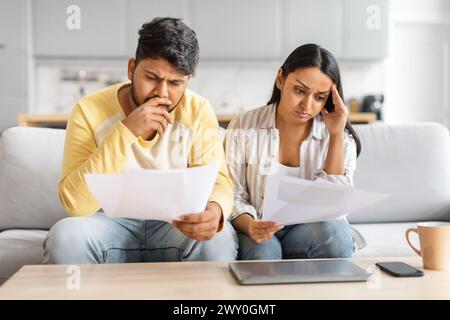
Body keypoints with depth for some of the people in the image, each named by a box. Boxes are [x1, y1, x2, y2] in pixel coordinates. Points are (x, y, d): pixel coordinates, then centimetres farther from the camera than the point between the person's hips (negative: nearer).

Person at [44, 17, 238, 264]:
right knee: (65, 236, -32)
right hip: (111, 223, 0)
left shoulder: (198, 111, -7)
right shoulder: (89, 110, -11)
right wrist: (126, 131, -27)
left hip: (175, 224, 1)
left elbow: (219, 182, -10)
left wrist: (215, 210, -36)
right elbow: (75, 203, -19)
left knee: (219, 238, -30)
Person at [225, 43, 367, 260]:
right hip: (261, 236, -1)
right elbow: (234, 198, -3)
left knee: (334, 233, -31)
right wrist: (250, 226, -26)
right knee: (263, 251, -35)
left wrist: (336, 136, -14)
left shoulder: (340, 138, 0)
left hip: (312, 232, 2)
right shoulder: (243, 128, -3)